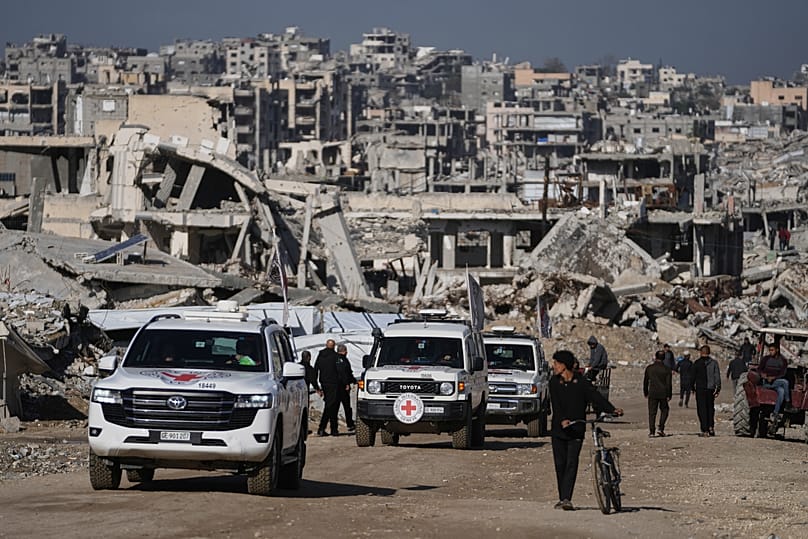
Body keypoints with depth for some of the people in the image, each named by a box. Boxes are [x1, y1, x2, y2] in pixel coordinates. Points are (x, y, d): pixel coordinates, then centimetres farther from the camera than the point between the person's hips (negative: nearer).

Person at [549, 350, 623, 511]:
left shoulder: (581, 381, -4)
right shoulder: (554, 382, 2)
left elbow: (595, 396, -12)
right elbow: (555, 405, -8)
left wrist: (612, 409, -27)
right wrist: (562, 420, -27)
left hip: (576, 430, -3)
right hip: (559, 429, 3)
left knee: (571, 463, -11)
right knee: (560, 464, 6)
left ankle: (567, 499, -17)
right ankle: (562, 498, 17)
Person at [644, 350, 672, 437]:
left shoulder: (649, 368, 1)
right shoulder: (666, 369, -4)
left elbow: (645, 381, 7)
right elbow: (669, 383, -5)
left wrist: (645, 393, 17)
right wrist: (669, 395, 0)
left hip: (652, 394, 1)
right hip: (663, 394, -1)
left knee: (652, 413, 4)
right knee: (664, 410, 17)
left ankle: (651, 432, -2)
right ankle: (661, 428, 5)